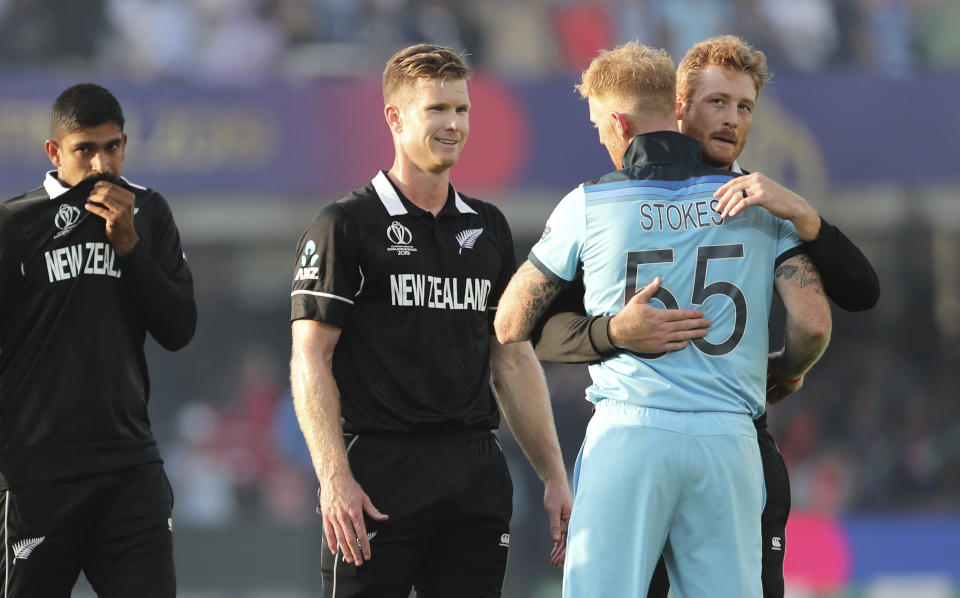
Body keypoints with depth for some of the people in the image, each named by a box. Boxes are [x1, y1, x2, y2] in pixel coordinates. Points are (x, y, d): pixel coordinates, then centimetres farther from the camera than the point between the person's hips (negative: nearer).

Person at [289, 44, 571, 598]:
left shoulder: (488, 228, 16)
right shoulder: (346, 225, -1)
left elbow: (514, 360, 19)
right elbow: (311, 360, -7)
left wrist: (554, 475, 13)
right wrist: (334, 479, -17)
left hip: (476, 473, 5)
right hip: (379, 477, -5)